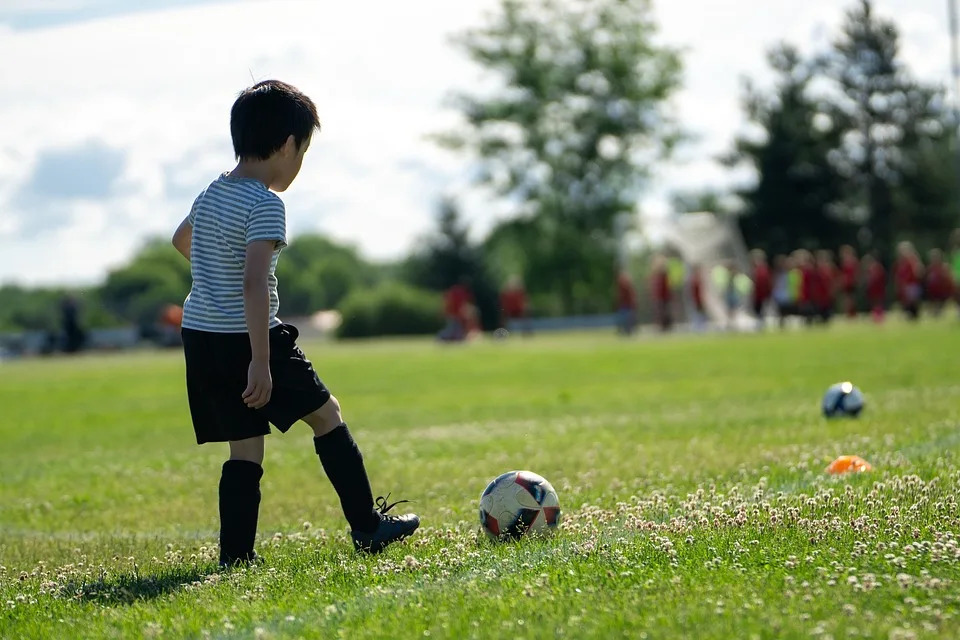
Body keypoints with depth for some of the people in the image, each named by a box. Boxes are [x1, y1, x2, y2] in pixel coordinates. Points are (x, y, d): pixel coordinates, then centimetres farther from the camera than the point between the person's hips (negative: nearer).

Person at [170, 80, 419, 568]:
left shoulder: (211, 193, 10)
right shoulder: (265, 204, -15)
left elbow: (181, 240, 31)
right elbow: (253, 283, -24)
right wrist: (261, 361, -26)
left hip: (199, 334, 7)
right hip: (246, 338, -7)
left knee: (245, 445, 11)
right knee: (325, 414, 8)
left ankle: (236, 553, 5)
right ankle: (367, 526, 11)